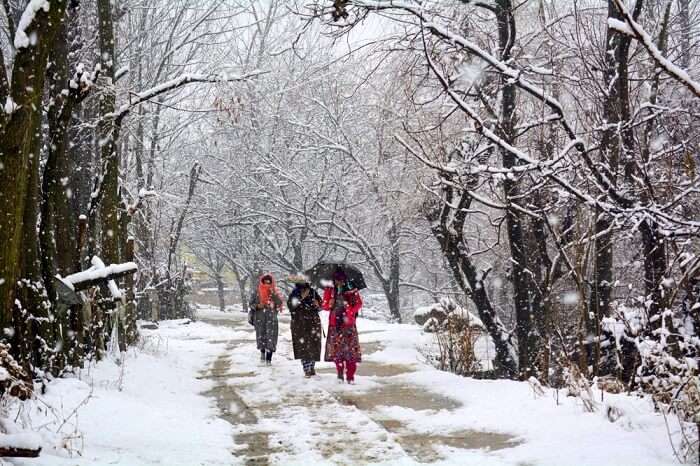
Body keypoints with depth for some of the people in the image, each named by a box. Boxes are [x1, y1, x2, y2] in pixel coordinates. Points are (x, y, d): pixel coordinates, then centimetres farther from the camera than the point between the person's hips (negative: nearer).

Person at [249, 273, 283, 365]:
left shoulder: (274, 292, 5)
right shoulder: (257, 292, 4)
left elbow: (279, 303, -3)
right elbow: (251, 303, 6)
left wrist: (274, 294, -14)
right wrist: (257, 306, -12)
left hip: (271, 318, 0)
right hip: (260, 318, 0)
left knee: (270, 337, -8)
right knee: (261, 336, 3)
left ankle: (269, 358, -6)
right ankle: (262, 352, 32)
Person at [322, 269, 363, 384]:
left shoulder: (352, 290, 2)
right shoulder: (329, 290, 7)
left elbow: (358, 304, 1)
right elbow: (324, 305, 9)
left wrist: (349, 312, -12)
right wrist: (330, 304, -14)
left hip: (348, 324, -2)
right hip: (334, 324, 2)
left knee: (350, 349, -7)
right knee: (336, 349, 1)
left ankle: (350, 376, -6)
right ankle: (340, 374, 14)